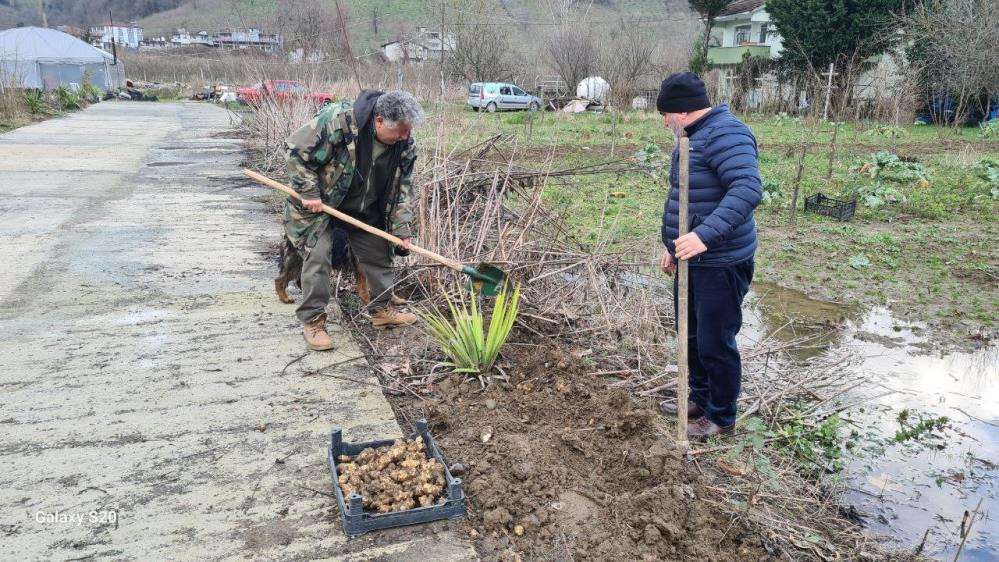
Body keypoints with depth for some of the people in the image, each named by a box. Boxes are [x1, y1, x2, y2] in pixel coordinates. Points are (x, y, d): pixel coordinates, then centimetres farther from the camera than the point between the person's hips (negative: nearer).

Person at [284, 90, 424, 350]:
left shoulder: (404, 145, -14)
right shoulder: (338, 120, -32)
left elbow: (403, 187, -3)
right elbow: (297, 150, -25)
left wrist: (402, 228, -9)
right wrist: (309, 193, -24)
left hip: (365, 211, 5)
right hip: (319, 203, -5)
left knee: (379, 255, 9)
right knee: (317, 257, -12)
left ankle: (382, 310, 27)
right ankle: (312, 321, 1)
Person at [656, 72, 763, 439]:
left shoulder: (725, 134, -19)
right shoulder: (694, 137, 14)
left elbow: (748, 190, -33)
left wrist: (705, 236, -40)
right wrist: (674, 245, 24)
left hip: (721, 264, -10)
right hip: (692, 260, 10)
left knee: (715, 343, 2)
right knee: (692, 336, 21)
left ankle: (722, 418, 20)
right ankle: (700, 399, 39)